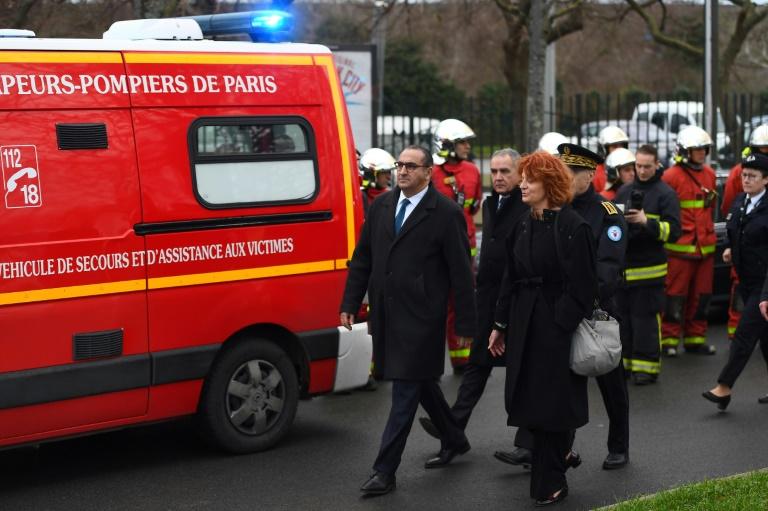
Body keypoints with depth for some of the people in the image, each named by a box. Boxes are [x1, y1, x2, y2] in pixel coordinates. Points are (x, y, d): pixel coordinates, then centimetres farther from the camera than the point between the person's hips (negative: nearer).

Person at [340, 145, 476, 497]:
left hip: (420, 316, -6)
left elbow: (461, 273, -8)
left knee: (405, 391, -4)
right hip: (385, 313, 6)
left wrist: (466, 323, -8)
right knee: (420, 382, 19)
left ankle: (385, 471, 0)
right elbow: (361, 259, 13)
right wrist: (350, 303, 8)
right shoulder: (381, 205, 8)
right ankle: (454, 441, 39)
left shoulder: (446, 214, -8)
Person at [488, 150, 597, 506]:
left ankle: (550, 483, 11)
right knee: (530, 400, 10)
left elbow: (581, 286, -14)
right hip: (524, 324, 7)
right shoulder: (523, 226, 9)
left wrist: (564, 326, -18)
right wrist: (501, 325, 13)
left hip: (557, 326, -7)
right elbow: (510, 279, 14)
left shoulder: (572, 226, -12)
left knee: (552, 403, 1)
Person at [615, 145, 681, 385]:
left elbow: (673, 231, -9)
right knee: (622, 316, 8)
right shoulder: (624, 191, 15)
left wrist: (647, 222, -22)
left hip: (649, 267, -5)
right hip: (622, 265, 5)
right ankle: (623, 362, 17)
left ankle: (647, 366, 1)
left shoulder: (665, 193, -2)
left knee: (646, 319, -5)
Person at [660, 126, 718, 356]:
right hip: (679, 248, -7)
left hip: (705, 246, 7)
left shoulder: (709, 174, 12)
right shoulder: (671, 176, -10)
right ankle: (669, 339, 6)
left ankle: (695, 339, 20)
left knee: (701, 295, 11)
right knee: (675, 295, -2)